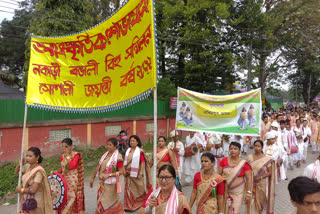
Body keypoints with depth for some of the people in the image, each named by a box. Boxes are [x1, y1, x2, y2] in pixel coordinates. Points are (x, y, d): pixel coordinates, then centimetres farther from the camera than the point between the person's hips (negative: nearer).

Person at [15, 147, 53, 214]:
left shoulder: (39, 171, -23)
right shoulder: (27, 166, 0)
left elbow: (33, 190, -25)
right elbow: (17, 172, 17)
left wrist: (21, 189, -7)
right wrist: (20, 164, -4)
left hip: (35, 201, -7)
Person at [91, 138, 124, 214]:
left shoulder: (118, 157, -16)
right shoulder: (105, 154, 2)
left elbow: (121, 172, -17)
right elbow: (98, 167, 10)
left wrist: (108, 175, -23)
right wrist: (93, 178, 14)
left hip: (110, 183, -6)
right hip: (102, 182, 6)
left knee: (107, 201, 6)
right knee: (100, 200, 17)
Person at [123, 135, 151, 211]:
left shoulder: (140, 151, -9)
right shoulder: (128, 150, 8)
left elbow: (143, 162, -11)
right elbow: (125, 161, 12)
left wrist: (141, 173, -14)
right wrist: (124, 170, 5)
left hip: (136, 173, -5)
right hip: (128, 173, 5)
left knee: (138, 188, 8)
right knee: (128, 189, 7)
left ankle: (139, 203, 29)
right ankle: (129, 206, 19)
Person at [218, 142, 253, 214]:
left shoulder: (244, 163, -8)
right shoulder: (224, 160, -2)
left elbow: (249, 178, -5)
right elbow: (218, 175, 3)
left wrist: (248, 193, -8)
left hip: (238, 192, -2)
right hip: (224, 191, 2)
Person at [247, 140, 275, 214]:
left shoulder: (267, 159, -9)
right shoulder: (249, 157, -1)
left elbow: (270, 172, -7)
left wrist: (261, 177, -18)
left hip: (261, 184, -1)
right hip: (251, 184, 1)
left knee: (260, 201, 17)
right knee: (252, 202, 0)